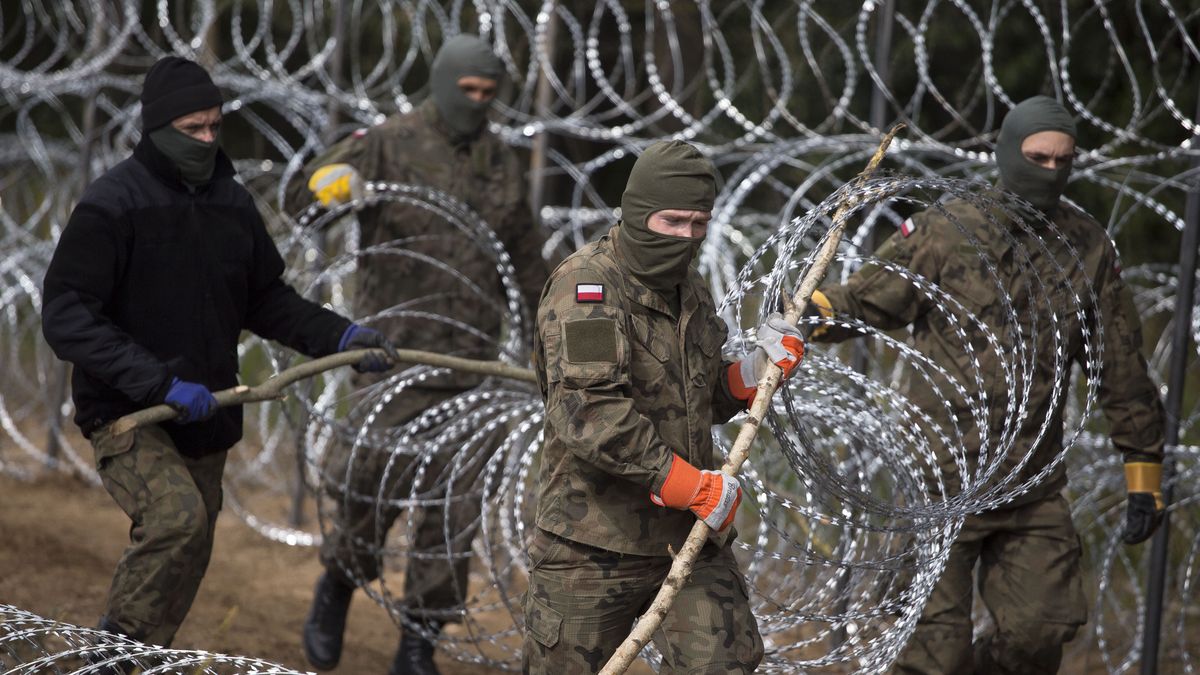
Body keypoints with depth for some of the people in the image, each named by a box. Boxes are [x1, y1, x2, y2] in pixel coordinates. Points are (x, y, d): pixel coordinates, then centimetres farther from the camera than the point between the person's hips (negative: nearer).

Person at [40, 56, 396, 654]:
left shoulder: (231, 201, 8)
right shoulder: (112, 205, -13)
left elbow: (266, 301, 18)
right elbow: (65, 318, -19)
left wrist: (337, 336, 1)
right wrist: (160, 383, -26)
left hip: (204, 424, 7)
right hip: (126, 418, -7)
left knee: (186, 564, 11)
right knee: (176, 516, -29)